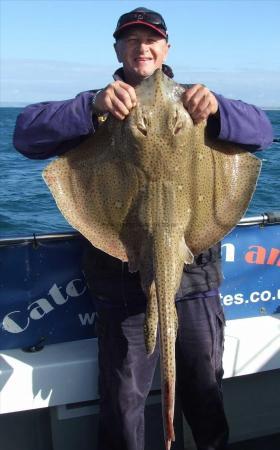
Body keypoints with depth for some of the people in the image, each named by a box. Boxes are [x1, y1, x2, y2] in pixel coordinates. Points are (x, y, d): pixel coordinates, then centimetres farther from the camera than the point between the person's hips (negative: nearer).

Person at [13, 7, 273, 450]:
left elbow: (262, 130, -2)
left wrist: (217, 109, -24)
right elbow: (26, 133, -10)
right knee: (122, 398, 11)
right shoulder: (99, 107, 5)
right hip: (123, 283, -1)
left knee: (205, 387, 19)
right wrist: (92, 106, -26)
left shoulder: (192, 102, 10)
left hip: (195, 276, 2)